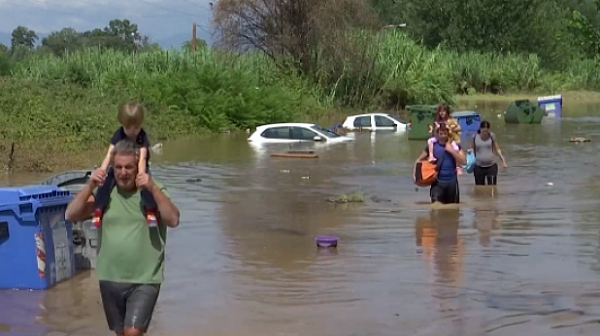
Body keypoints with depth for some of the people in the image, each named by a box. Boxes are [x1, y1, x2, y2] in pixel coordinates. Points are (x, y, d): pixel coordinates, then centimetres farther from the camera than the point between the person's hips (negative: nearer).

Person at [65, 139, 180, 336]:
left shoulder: (153, 192, -4)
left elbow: (173, 220, -18)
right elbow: (70, 216, -5)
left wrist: (153, 189, -27)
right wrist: (90, 187, -17)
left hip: (144, 281, -3)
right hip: (110, 279, 3)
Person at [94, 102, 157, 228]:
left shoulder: (142, 136, -18)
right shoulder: (119, 134, -12)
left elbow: (142, 158, -32)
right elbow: (110, 153, -23)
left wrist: (141, 174, -51)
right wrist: (103, 169, -43)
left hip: (138, 169, -2)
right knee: (107, 179, -28)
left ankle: (150, 210, -34)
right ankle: (98, 209, -29)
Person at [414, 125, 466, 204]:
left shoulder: (455, 146, 2)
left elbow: (463, 161, -8)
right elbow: (419, 160, 6)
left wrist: (451, 150, -16)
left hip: (452, 181, 2)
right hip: (438, 181, -2)